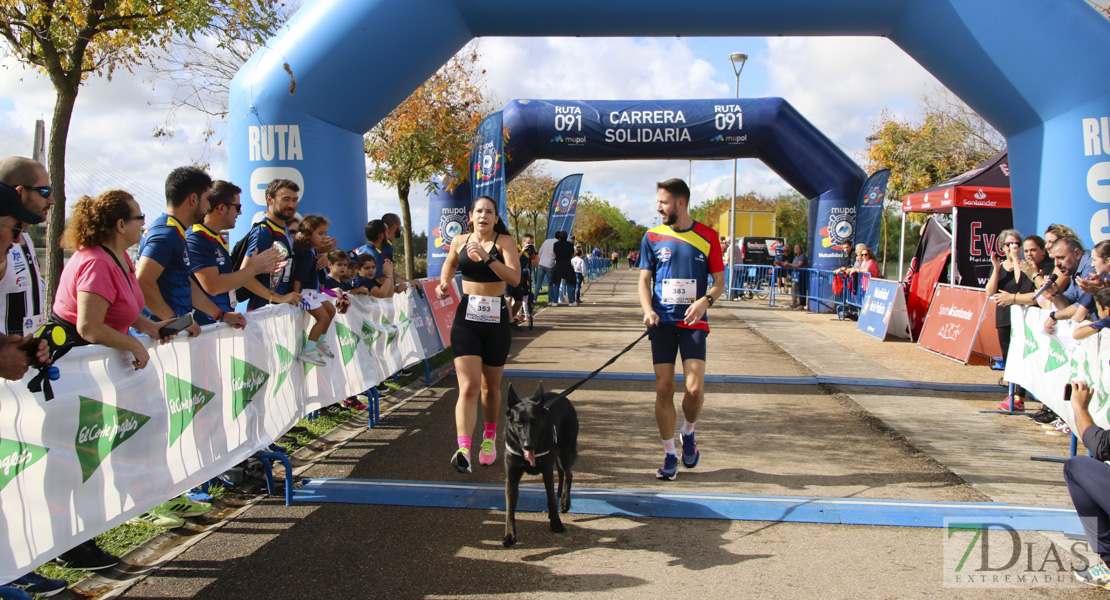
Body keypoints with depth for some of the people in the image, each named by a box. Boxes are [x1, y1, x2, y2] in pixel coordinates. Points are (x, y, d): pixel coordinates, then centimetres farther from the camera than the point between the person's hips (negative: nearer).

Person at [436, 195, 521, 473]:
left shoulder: (504, 241, -4)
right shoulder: (459, 241, 6)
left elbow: (515, 278, -19)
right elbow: (449, 264, 28)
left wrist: (487, 258, -28)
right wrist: (444, 283, 8)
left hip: (496, 320, -1)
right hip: (466, 319, 1)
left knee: (491, 387, 14)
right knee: (468, 386, -12)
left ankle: (490, 437, 37)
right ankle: (463, 449, -20)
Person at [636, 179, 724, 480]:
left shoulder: (707, 237, 2)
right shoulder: (652, 237, 5)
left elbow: (719, 281, 6)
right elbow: (644, 280, 7)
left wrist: (705, 300, -14)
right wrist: (648, 310, -11)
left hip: (694, 322, -1)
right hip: (663, 321, 1)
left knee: (695, 389, -12)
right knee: (664, 389, 0)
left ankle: (688, 434, 20)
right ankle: (669, 455, 13)